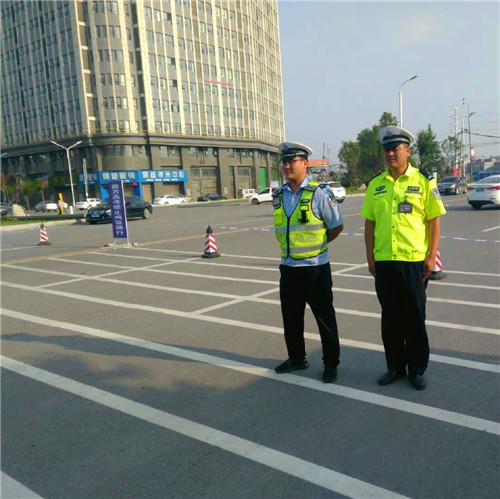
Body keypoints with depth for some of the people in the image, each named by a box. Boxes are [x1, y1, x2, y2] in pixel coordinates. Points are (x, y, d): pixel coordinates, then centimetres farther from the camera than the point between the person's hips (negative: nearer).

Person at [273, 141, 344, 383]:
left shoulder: (319, 193, -9)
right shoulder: (279, 196, 8)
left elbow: (337, 226, -3)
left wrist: (315, 245, 3)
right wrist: (296, 246, 10)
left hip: (315, 267, -6)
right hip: (288, 267, 6)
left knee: (325, 318, 6)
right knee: (291, 317, 15)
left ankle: (330, 363, 21)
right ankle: (296, 358, 33)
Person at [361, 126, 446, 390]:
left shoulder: (423, 181, -1)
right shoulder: (375, 184, 8)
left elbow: (434, 220, -2)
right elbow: (369, 222, 9)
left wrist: (431, 256, -8)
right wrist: (370, 257, 4)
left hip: (414, 260, -3)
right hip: (384, 261, 3)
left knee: (415, 317, 6)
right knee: (390, 317, 11)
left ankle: (417, 369, 22)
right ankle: (394, 366, 25)